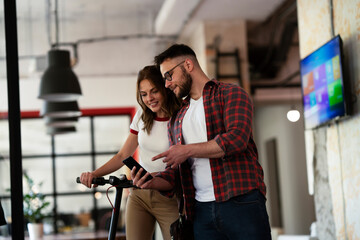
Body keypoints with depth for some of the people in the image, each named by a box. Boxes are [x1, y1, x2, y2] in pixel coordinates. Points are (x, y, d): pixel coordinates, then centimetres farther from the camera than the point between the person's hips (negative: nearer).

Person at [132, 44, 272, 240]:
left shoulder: (230, 93, 5)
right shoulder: (177, 120, 22)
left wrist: (188, 150, -8)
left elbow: (237, 138, -12)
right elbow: (174, 175, 20)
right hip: (202, 210, 5)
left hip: (241, 202, -5)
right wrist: (152, 182, -1)